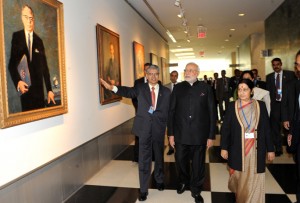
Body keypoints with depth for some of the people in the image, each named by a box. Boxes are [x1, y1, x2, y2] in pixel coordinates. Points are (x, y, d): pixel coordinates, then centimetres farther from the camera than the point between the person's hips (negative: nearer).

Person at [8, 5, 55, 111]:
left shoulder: (39, 41, 9)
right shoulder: (16, 36, 4)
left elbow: (44, 67, 7)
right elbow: (11, 63, 1)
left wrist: (49, 90, 2)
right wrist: (17, 82, -16)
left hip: (38, 88, 2)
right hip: (23, 87, -1)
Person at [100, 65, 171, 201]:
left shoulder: (166, 92, 1)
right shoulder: (140, 88, 1)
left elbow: (169, 111, 1)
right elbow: (128, 91, -13)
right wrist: (112, 87, -27)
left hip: (159, 129, 1)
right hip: (144, 128, -1)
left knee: (159, 157, 19)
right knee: (144, 160, 5)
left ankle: (159, 180, 44)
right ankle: (143, 189, 21)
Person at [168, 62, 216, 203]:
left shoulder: (205, 88, -2)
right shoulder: (178, 88, 2)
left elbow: (212, 113, -1)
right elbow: (171, 111, 2)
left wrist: (211, 136, -3)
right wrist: (171, 133, -1)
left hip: (199, 135, -1)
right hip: (181, 134, 1)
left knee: (198, 164, 12)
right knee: (181, 161, 14)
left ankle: (196, 190, 35)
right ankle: (183, 182, 44)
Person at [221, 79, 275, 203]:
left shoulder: (260, 106, 0)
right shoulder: (232, 106, -2)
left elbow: (266, 129, 2)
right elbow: (225, 128, -1)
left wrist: (270, 149, 3)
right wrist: (224, 147, -4)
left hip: (256, 150, 0)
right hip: (237, 150, 0)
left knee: (253, 180, 7)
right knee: (238, 177, 13)